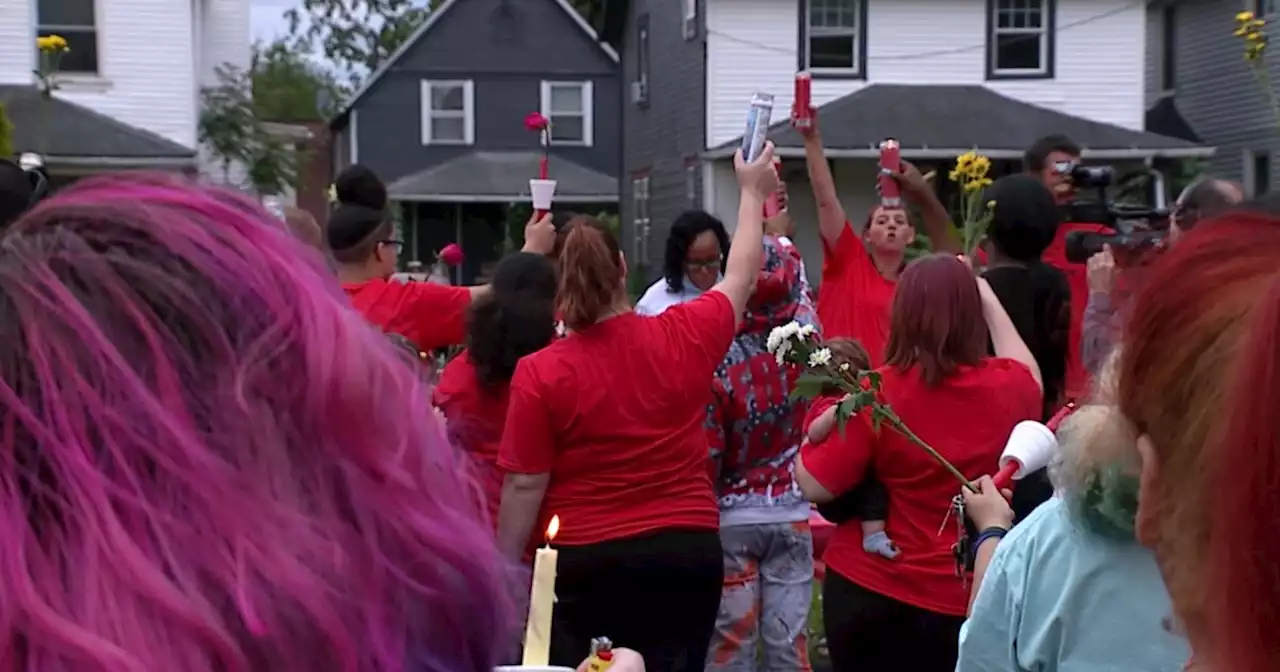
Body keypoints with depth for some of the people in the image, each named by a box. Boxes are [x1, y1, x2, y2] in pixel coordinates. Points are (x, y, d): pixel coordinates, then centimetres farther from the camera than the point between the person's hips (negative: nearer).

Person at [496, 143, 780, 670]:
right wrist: (753, 191, 28)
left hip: (584, 564, -3)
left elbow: (525, 487, -10)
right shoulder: (684, 337, -5)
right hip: (687, 553, 3)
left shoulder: (539, 374, -12)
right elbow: (741, 277, 14)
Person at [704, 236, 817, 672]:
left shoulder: (719, 364, -18)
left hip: (731, 519, -3)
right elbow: (801, 296, 15)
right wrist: (776, 243, 28)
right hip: (792, 514, 3)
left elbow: (705, 457, -14)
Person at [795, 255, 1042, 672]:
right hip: (966, 597, 2)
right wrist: (987, 296, 27)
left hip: (868, 590, -2)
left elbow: (816, 487, -14)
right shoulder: (1006, 387, -5)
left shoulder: (878, 392, -16)